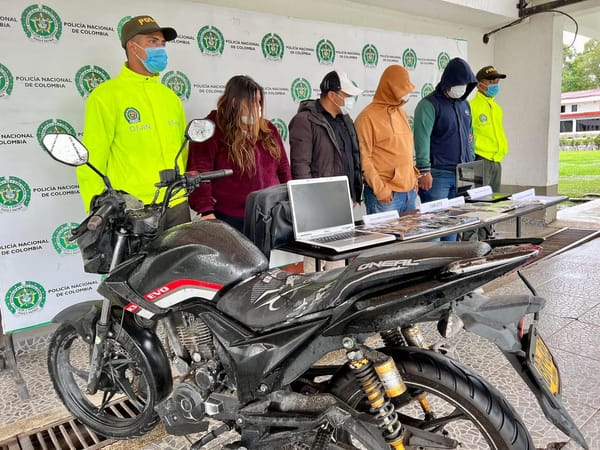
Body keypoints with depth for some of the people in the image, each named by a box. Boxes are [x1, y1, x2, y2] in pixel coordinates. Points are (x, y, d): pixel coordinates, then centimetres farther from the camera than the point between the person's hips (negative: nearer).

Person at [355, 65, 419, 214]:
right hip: (385, 196, -7)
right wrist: (380, 190, -15)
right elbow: (364, 158, -12)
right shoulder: (368, 117, -8)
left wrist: (413, 180, 13)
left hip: (409, 192, 7)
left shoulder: (401, 113, 14)